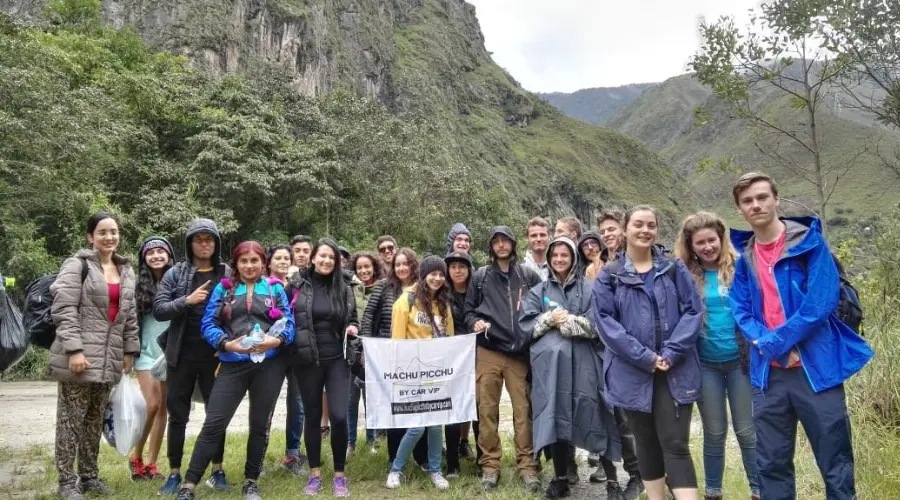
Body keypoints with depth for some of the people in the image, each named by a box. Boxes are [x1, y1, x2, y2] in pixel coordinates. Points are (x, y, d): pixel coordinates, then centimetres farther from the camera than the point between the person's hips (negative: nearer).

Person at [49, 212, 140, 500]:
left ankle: (89, 475, 25)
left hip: (109, 359, 6)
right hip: (79, 356, -6)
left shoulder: (126, 270, 14)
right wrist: (74, 349, -18)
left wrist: (129, 349, 13)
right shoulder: (77, 265, -5)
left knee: (95, 420, 14)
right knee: (71, 420, 2)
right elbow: (63, 310, -12)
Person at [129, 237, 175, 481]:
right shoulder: (138, 285, -2)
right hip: (147, 352, -1)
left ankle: (152, 463, 16)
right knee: (152, 406, -8)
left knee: (163, 408, 5)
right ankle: (136, 456, 13)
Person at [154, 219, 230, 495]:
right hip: (182, 355, 0)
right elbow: (158, 310, -6)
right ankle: (174, 474, 22)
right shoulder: (175, 273, 1)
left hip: (216, 356, 0)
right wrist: (186, 300, -22)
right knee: (177, 416, 9)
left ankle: (217, 471, 22)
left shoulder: (228, 274, 1)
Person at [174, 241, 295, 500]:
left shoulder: (275, 288, 7)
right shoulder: (223, 288, 7)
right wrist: (226, 343, -16)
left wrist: (276, 339, -17)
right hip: (233, 364, 0)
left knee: (260, 424, 10)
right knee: (213, 424, -3)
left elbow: (289, 322, 2)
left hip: (269, 364, 1)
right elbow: (208, 323, 0)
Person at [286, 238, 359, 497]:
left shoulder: (343, 288, 5)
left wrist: (353, 329, -8)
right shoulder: (297, 285, -1)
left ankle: (339, 475, 11)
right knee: (312, 416, 9)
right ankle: (315, 473, 24)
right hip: (306, 361, 0)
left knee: (338, 416, -6)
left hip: (336, 360, 1)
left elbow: (352, 320, 13)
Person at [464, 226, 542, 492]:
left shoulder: (529, 275, 7)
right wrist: (475, 323, -9)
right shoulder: (480, 276, 8)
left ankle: (527, 466, 11)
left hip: (520, 351, 0)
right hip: (488, 352, 1)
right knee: (487, 410, 4)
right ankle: (490, 465, 15)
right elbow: (468, 310, 10)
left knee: (523, 409, 1)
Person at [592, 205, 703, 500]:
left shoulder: (675, 269, 7)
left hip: (676, 372, 0)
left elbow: (693, 311, -1)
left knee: (675, 444, -3)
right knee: (646, 443, 12)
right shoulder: (608, 276, 4)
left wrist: (671, 353, -15)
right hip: (632, 373, 1)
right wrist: (644, 357, -15)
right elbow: (605, 321, -6)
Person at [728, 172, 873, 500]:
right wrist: (765, 344, -13)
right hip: (768, 373, 4)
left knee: (836, 464, 7)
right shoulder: (744, 257, 8)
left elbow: (822, 301, -14)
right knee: (771, 464, 12)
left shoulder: (810, 242, -5)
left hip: (816, 367, -4)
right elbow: (740, 311, 5)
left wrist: (775, 342, -15)